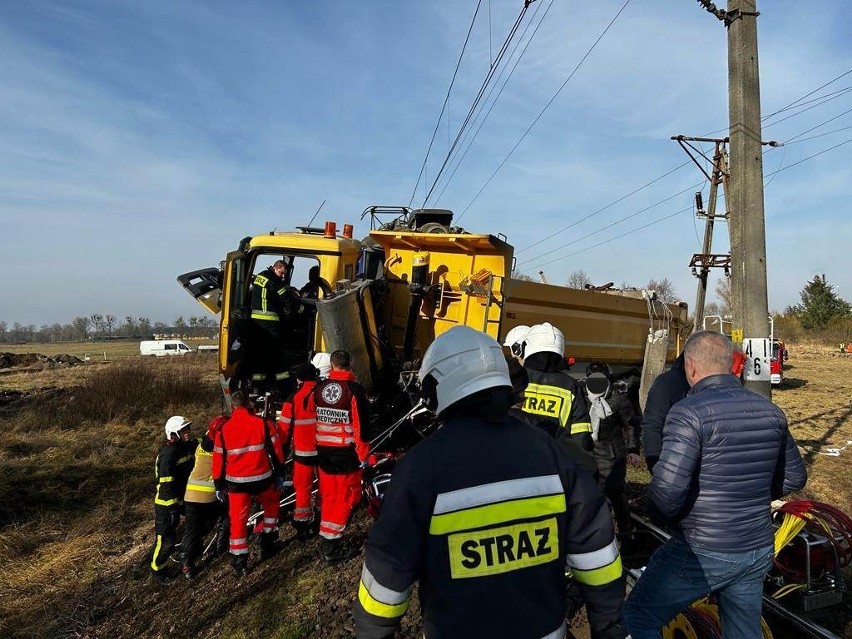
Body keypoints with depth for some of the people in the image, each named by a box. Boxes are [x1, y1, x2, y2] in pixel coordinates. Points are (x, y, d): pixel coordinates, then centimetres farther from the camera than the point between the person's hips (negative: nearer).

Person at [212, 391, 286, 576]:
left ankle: (239, 563, 14)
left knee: (238, 520, 11)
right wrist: (278, 474, 11)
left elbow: (219, 460, 3)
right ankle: (267, 543, 29)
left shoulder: (223, 429, -2)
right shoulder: (263, 424, -6)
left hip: (236, 482, 0)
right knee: (271, 505, 26)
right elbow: (276, 451, -2)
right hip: (262, 479, 0)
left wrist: (219, 486, 14)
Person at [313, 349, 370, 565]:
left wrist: (315, 447, 20)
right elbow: (361, 424, -15)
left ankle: (327, 541, 26)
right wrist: (363, 453, -6)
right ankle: (332, 547, 7)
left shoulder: (318, 388, 2)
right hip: (347, 452, -5)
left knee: (328, 496, 17)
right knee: (346, 497, 5)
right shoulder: (354, 390, -14)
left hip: (323, 451, 5)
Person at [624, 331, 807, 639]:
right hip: (758, 551, 7)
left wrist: (667, 517, -7)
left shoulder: (690, 412, -21)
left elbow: (667, 489, -27)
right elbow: (794, 476, 13)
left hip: (702, 554, -7)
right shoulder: (770, 411, 1)